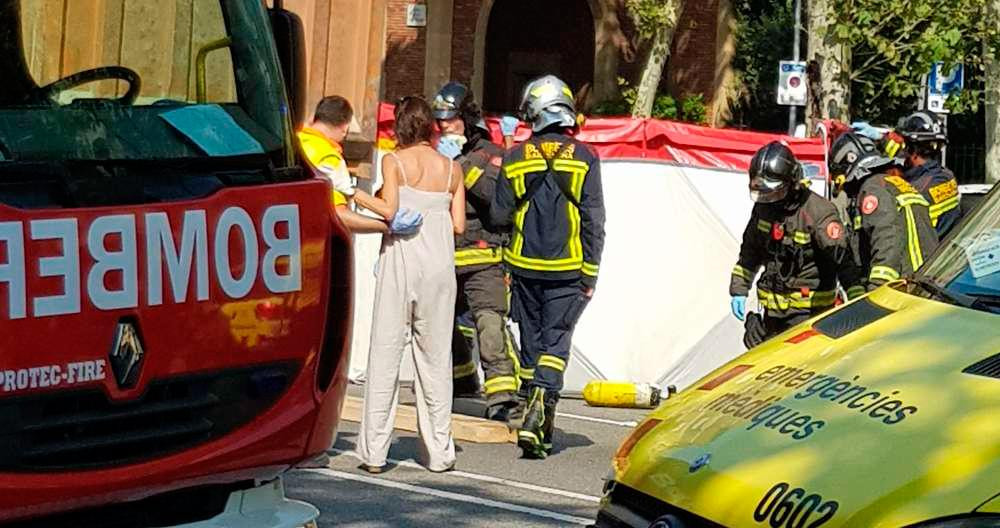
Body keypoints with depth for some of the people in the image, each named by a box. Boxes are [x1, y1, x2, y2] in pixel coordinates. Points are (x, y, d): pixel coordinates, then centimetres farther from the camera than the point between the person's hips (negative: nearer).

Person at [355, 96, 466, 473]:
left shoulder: (394, 162, -1)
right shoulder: (451, 168, 8)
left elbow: (389, 210, -12)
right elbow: (459, 225, 5)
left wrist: (356, 194, 1)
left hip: (401, 259, -2)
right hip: (439, 263, 3)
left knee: (386, 352, 1)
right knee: (435, 356, 9)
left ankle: (374, 451, -1)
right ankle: (438, 451, 10)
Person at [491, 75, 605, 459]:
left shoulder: (515, 159, -1)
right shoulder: (584, 158, -5)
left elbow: (499, 215, 2)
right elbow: (593, 221, -6)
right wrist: (590, 273, -1)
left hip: (525, 267, 2)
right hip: (567, 269, -2)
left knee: (531, 341, 14)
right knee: (555, 342, -1)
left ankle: (536, 415, 21)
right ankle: (540, 411, -21)